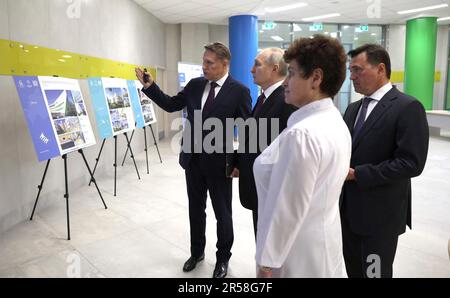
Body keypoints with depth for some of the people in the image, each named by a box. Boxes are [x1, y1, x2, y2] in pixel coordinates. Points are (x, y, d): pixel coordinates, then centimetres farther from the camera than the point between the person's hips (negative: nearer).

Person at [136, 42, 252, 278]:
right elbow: (170, 105, 10)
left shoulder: (239, 91, -11)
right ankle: (197, 252, 40)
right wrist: (149, 85, -1)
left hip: (218, 162, -5)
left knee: (222, 213, 11)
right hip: (193, 159, 5)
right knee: (195, 210, 19)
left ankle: (223, 258, 33)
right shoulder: (195, 84, 4)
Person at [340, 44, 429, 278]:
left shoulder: (408, 107, -13)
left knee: (374, 273, 8)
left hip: (380, 213, -7)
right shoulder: (353, 108, 11)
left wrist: (357, 174, -20)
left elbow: (411, 163, -20)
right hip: (349, 208, 7)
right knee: (353, 270, 19)